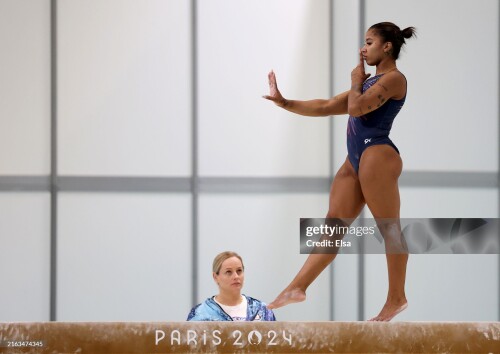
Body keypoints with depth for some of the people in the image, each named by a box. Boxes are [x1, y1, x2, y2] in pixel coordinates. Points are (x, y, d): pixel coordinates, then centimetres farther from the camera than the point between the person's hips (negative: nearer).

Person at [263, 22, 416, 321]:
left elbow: (355, 107, -18)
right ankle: (298, 287, 4)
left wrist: (356, 81, 1)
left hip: (377, 156, -10)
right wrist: (284, 103, 17)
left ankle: (397, 298, 2)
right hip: (356, 160, 10)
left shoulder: (394, 78, -6)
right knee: (334, 222, 6)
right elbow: (326, 107, 22)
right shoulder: (372, 82, 23)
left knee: (389, 228, -4)